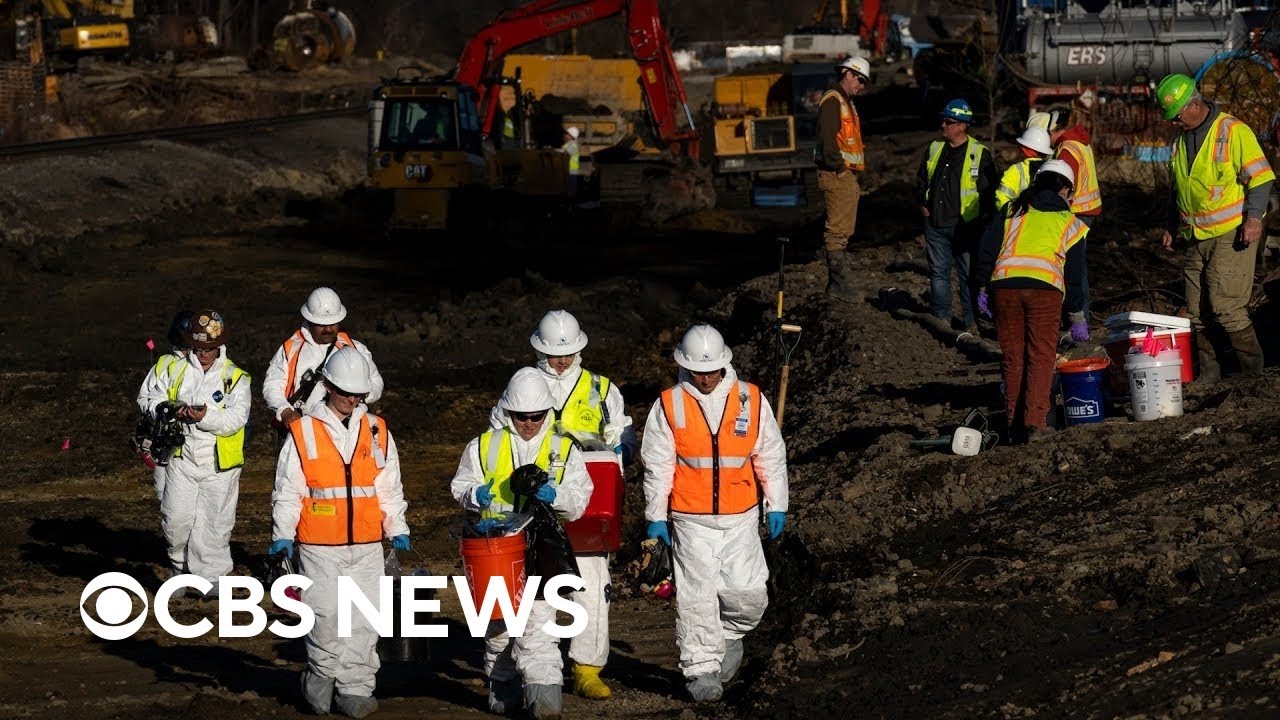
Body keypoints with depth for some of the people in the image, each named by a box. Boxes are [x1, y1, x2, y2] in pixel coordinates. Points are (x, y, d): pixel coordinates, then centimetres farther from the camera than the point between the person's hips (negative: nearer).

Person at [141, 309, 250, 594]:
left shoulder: (235, 378, -1)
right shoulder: (175, 371, 7)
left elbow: (237, 417, -12)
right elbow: (154, 399, 10)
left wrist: (207, 417, -27)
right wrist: (172, 412, -11)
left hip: (219, 465, -2)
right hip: (182, 460, 2)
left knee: (214, 522, 2)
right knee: (176, 519, -3)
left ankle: (211, 576, 13)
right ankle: (181, 567, 21)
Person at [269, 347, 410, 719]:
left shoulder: (377, 431, 10)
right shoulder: (303, 433, 0)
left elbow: (390, 488, 16)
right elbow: (287, 491, 2)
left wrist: (397, 530, 8)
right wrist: (282, 536, -6)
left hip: (367, 547, 3)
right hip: (320, 548, -3)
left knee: (363, 621, 1)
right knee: (326, 616, -8)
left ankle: (355, 688, 8)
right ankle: (321, 674, 14)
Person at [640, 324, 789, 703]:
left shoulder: (751, 400, 2)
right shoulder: (669, 405, -2)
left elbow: (771, 457, 10)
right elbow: (657, 466, 3)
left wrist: (776, 506, 9)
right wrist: (656, 517, 2)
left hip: (741, 518, 1)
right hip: (691, 519, -1)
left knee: (748, 593, -2)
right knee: (696, 595, -5)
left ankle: (729, 637, 29)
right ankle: (702, 669, 4)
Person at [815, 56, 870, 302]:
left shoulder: (846, 103, 22)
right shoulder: (833, 101, -10)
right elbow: (827, 138, -21)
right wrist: (838, 166, -21)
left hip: (847, 175, 11)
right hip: (836, 175, -11)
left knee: (842, 231, 13)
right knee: (837, 229, -11)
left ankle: (837, 282, 17)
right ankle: (841, 283, -13)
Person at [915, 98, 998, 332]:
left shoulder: (980, 154, -4)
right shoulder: (934, 150, 11)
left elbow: (989, 191, -3)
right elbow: (921, 180, 23)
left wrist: (982, 221, -8)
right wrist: (924, 205, 11)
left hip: (965, 226, -5)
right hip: (935, 225, 5)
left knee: (969, 275, 0)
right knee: (938, 272, 9)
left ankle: (971, 322, 6)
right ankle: (941, 318, 17)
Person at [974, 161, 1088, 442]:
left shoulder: (1013, 211, 22)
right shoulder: (1069, 222, 17)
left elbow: (987, 248, 12)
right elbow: (1074, 274, 16)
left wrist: (982, 289, 15)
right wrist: (1077, 318, 21)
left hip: (1003, 283, 2)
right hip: (1044, 287, -2)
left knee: (1012, 357, 11)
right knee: (1041, 357, 2)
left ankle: (1014, 422, 15)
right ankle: (1035, 422, -10)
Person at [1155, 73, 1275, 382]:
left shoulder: (1233, 131, -8)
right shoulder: (1182, 140, 15)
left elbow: (1260, 176, -11)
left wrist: (1253, 217, -20)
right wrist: (1171, 225, 24)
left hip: (1231, 234, -7)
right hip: (1196, 238, 7)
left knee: (1225, 304, -14)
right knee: (1198, 310, 5)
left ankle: (1253, 370, -3)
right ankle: (1208, 373, 13)